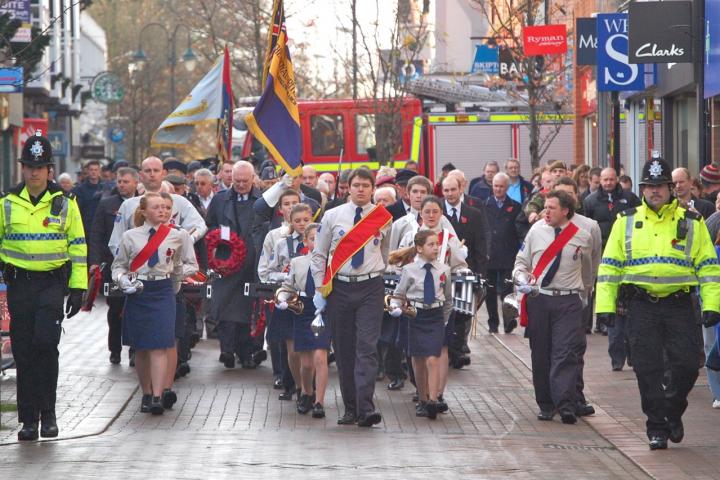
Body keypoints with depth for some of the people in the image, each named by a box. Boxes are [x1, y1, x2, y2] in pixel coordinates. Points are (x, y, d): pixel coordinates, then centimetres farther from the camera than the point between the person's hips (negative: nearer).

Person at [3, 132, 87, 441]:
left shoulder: (65, 202, 3)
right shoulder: (8, 203, 6)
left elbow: (78, 245, 5)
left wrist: (78, 287, 0)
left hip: (53, 282, -2)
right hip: (19, 284, 2)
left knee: (45, 343, -15)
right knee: (23, 351, 2)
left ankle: (47, 412, -1)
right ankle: (29, 418, 10)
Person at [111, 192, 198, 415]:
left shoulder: (177, 236, 2)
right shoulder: (130, 236, 3)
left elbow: (191, 265, 16)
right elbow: (118, 265, 11)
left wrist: (176, 272, 1)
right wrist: (124, 280, -7)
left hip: (163, 291, -2)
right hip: (137, 293, 2)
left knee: (159, 346, -11)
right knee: (140, 347, 7)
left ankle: (158, 396, -15)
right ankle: (146, 394, 18)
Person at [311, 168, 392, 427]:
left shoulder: (383, 218, 4)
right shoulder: (332, 216, 4)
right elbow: (318, 254, 8)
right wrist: (320, 290, 3)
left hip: (370, 288, -1)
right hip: (339, 287, 1)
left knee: (367, 347, -12)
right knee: (343, 350, 5)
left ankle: (366, 408, -18)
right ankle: (350, 408, 12)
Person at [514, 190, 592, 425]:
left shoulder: (582, 237, 0)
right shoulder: (536, 231, 4)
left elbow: (586, 268, 17)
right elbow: (521, 262, 12)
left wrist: (582, 290, 21)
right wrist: (522, 280, -5)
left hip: (567, 302, -2)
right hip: (538, 299, 2)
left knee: (565, 353, -12)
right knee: (540, 355, 6)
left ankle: (566, 406, -18)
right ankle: (546, 406, 15)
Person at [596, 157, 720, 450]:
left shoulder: (691, 223, 6)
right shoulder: (627, 222, 8)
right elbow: (609, 266, 8)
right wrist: (605, 305, 0)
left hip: (679, 305, 0)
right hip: (642, 306, 0)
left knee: (687, 365, -6)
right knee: (648, 369, -1)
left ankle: (673, 411, 20)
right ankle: (657, 428, 10)